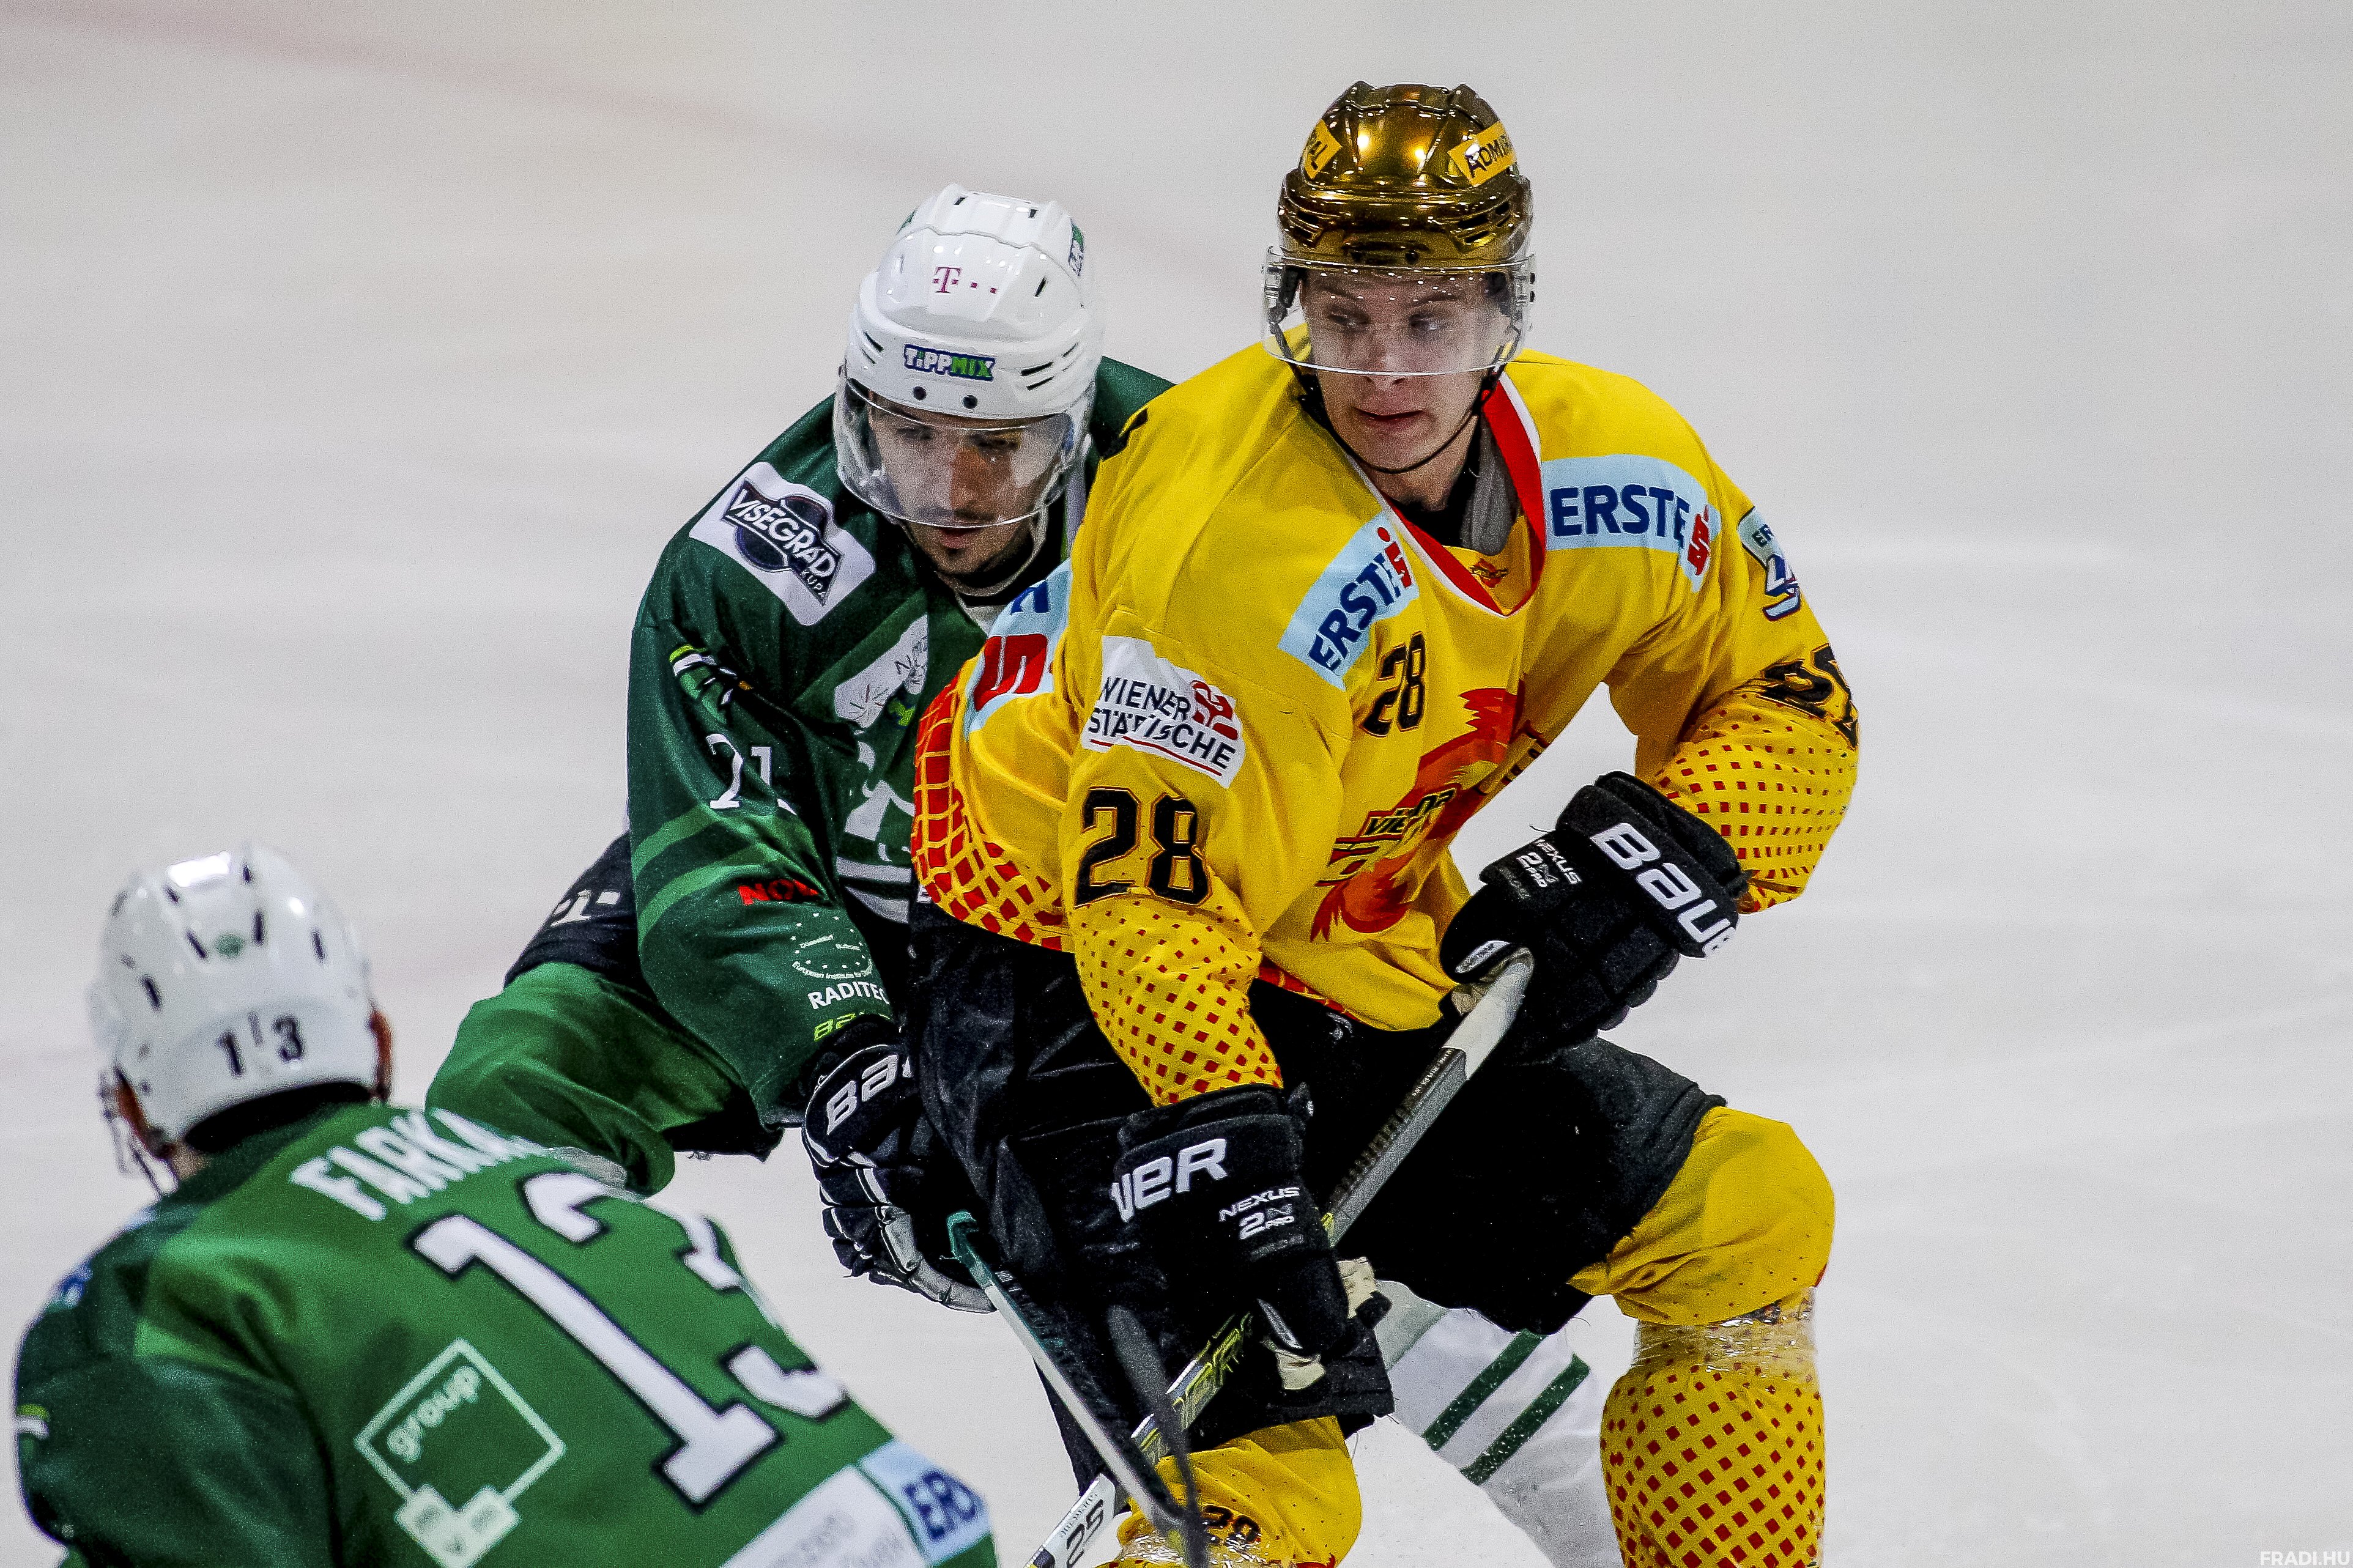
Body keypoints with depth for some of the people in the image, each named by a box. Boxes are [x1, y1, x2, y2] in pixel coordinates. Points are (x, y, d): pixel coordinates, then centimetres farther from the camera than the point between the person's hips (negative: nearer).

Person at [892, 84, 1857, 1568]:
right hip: (1074, 973, -8)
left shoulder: (1618, 466, -9)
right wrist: (1228, 1165, -39)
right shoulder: (1230, 548, -30)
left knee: (1750, 1214, 10)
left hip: (1357, 964, 8)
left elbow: (1791, 705, 5)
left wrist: (1655, 857, -12)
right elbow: (1151, 910, -31)